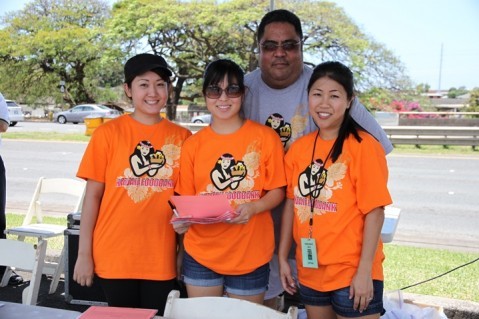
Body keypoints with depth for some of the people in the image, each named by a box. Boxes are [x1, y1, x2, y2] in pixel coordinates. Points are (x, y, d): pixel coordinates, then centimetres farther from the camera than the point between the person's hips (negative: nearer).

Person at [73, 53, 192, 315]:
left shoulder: (182, 137, 3)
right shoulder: (108, 133, -3)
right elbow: (92, 196, -2)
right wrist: (84, 254, -4)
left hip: (162, 260, 2)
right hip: (114, 258, -1)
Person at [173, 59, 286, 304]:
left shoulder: (265, 138, -5)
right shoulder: (193, 144, 2)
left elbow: (277, 191, -1)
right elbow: (186, 198, 6)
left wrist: (253, 208, -20)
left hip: (250, 256, -2)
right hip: (200, 255, 2)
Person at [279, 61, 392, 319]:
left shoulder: (363, 146, -12)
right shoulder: (298, 147, 3)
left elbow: (374, 212, -14)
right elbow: (291, 204, 8)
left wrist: (364, 271, -16)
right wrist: (283, 257, 8)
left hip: (352, 274, -5)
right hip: (310, 271, 5)